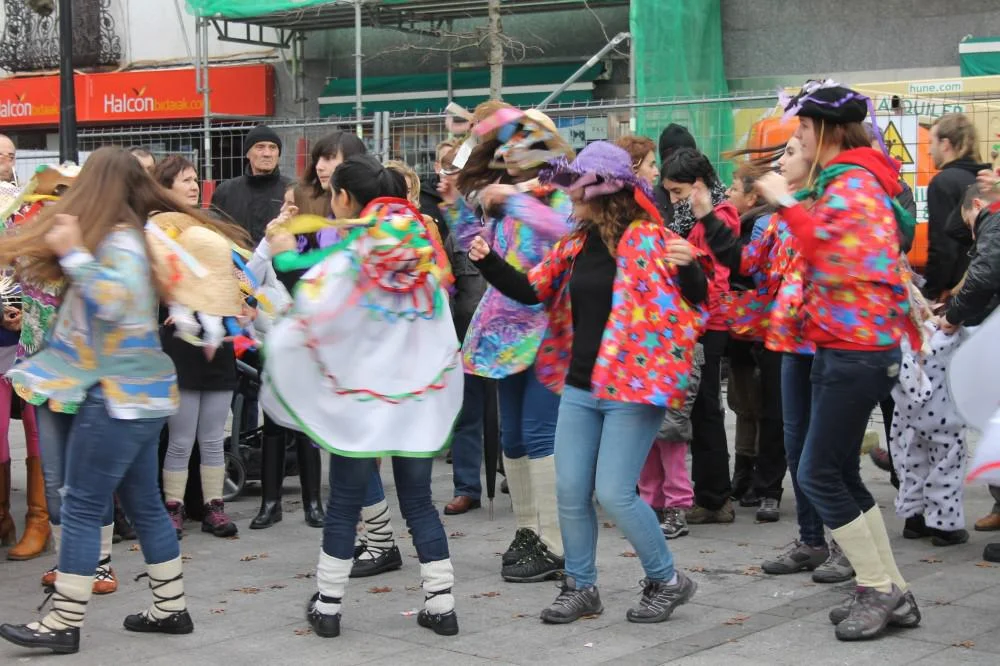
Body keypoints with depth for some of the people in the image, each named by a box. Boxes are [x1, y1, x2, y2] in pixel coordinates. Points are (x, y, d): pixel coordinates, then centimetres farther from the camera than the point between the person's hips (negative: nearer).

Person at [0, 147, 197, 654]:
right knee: (145, 504, 14)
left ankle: (64, 623, 0)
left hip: (118, 396, -10)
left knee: (81, 508, -5)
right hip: (135, 392, 10)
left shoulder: (119, 241, -15)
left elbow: (114, 302, -31)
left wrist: (74, 252, -28)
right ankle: (171, 609, 20)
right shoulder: (129, 236, 13)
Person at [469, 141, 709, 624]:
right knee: (570, 492, 6)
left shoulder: (649, 239, -10)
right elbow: (531, 290, 14)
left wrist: (688, 267, -34)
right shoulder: (575, 244, 10)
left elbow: (697, 297, -13)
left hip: (633, 387, -7)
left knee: (614, 493, -8)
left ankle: (666, 581, 12)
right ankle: (580, 587, 22)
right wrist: (488, 262, 2)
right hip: (580, 386, 7)